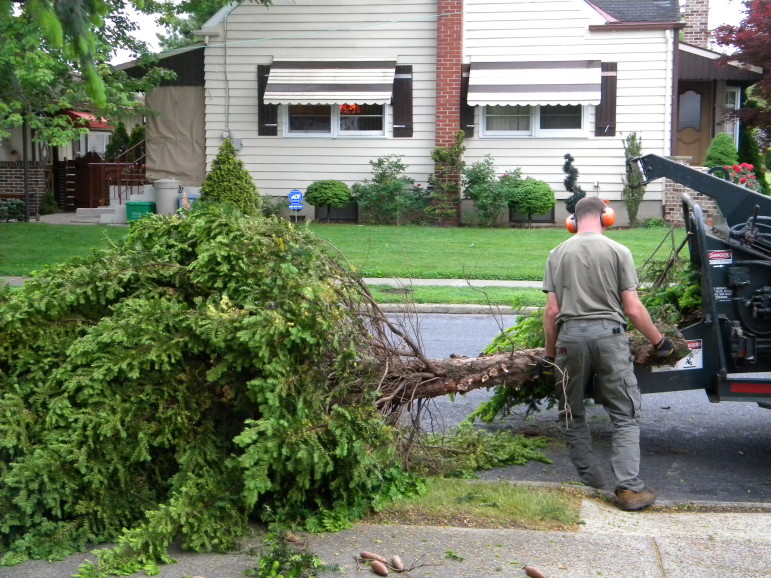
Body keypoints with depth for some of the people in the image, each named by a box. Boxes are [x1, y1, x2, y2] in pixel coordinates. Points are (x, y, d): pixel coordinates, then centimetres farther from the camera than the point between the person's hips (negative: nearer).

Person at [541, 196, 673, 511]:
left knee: (572, 414, 17)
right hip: (609, 334, -2)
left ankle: (589, 479, 20)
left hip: (570, 335, 2)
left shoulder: (558, 254, 8)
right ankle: (629, 487, -1)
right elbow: (633, 308, -2)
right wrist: (659, 341, 11)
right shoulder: (618, 251, 1)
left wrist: (549, 354, 15)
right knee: (625, 416, 5)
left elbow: (552, 311, 5)